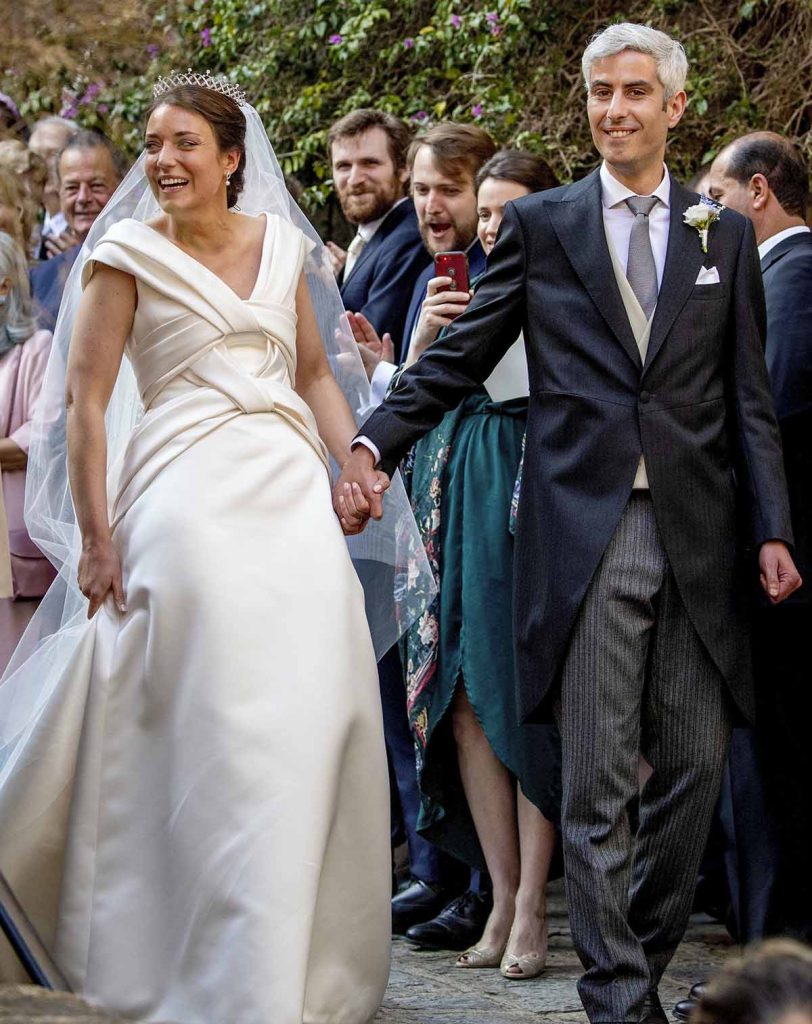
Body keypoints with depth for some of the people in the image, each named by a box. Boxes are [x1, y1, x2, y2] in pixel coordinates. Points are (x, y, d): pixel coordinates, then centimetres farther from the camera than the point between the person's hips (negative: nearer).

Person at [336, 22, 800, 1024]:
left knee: (694, 765, 4)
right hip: (586, 534, -2)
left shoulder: (724, 235, 12)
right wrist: (373, 442, -9)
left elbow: (748, 400, 11)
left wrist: (771, 528, 3)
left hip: (696, 533, 2)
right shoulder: (540, 224, 7)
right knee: (597, 781, -2)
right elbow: (460, 356, 5)